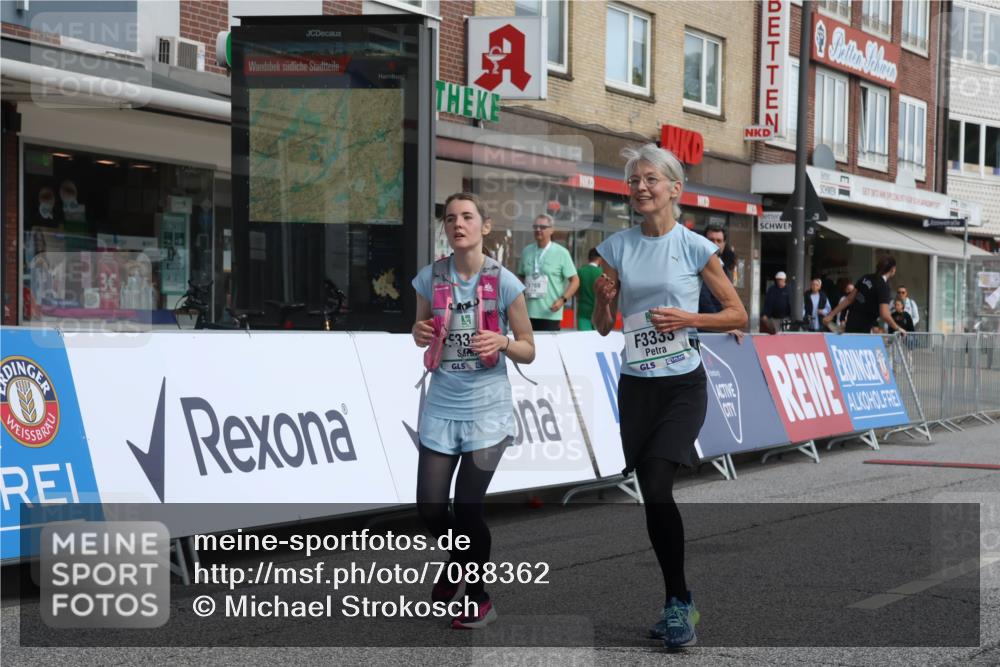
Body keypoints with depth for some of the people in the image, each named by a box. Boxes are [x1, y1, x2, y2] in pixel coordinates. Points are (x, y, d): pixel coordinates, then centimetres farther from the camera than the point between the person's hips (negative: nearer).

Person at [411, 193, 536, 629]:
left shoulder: (504, 282, -8)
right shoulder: (430, 277, -2)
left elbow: (528, 351, -1)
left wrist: (502, 343, -22)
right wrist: (419, 334, -11)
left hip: (488, 409, -3)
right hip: (441, 408, 3)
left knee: (467, 508, -3)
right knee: (429, 508, 2)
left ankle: (478, 599, 20)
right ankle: (460, 560, 37)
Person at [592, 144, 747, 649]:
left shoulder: (694, 247, -3)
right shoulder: (617, 247, 5)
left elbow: (737, 315, 2)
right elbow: (603, 326, 10)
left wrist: (688, 319, -13)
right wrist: (604, 299, -11)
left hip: (683, 384, -4)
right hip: (635, 384, 4)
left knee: (657, 488, -18)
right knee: (653, 497, 5)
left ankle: (677, 602, -5)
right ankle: (679, 603, 17)